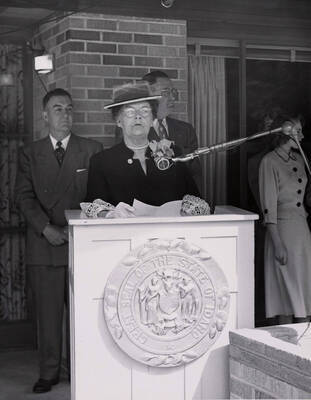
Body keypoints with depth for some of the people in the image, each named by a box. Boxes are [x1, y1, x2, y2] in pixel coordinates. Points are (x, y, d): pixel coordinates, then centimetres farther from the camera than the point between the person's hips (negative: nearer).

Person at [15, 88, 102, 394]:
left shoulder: (92, 150, 8)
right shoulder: (29, 154, 11)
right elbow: (24, 196, 3)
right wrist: (46, 228, -11)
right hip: (43, 243, 1)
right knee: (48, 312, 5)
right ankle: (49, 372, 16)